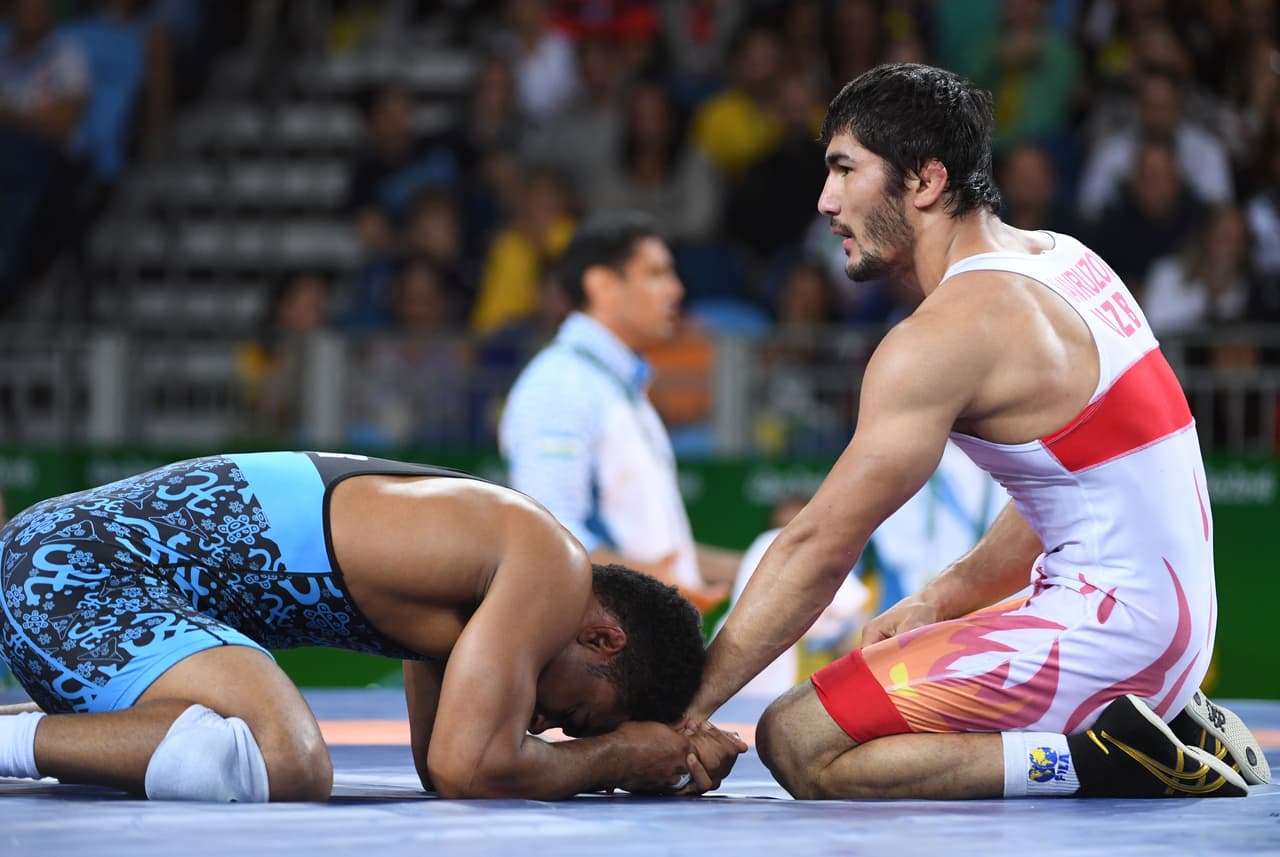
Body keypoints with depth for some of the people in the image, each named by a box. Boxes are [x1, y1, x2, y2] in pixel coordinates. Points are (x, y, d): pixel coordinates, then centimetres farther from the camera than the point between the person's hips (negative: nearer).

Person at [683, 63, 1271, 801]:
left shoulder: (944, 336, -16)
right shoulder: (1060, 258, 12)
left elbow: (816, 549, -15)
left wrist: (688, 706, -11)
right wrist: (939, 602, 16)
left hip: (1108, 626, -10)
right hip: (1178, 621, 10)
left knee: (798, 742, -12)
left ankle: (1108, 761, -13)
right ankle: (1168, 733, 12)